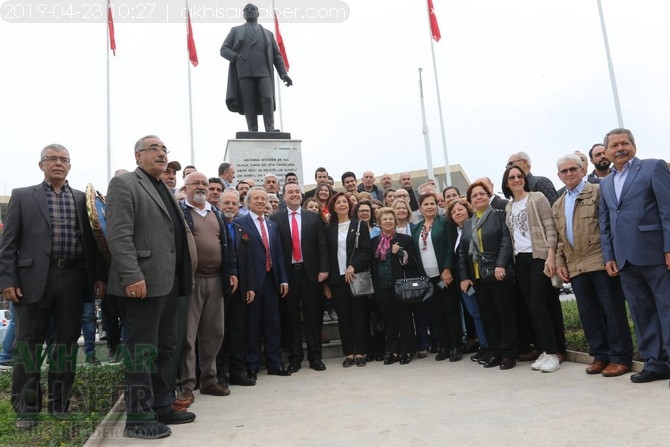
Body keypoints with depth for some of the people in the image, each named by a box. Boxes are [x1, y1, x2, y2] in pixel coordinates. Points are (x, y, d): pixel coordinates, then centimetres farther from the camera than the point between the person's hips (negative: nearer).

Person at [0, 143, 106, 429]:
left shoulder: (82, 199, 12)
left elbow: (93, 240, 10)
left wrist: (99, 276, 2)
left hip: (73, 279, 2)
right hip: (33, 278, -2)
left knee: (66, 344, 7)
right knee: (28, 343, 4)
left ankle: (59, 407, 18)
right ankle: (26, 409, 15)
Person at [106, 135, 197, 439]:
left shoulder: (164, 189, 21)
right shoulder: (124, 184, -5)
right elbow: (118, 235, -16)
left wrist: (184, 276, 16)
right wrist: (132, 276, -23)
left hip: (168, 283, 9)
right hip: (142, 283, -9)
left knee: (166, 348, 15)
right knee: (142, 351, -2)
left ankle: (162, 407, 26)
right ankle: (138, 418, 9)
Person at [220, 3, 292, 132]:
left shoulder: (268, 34, 24)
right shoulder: (235, 31, 20)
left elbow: (277, 56, 19)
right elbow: (224, 50, 14)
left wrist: (283, 73, 4)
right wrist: (236, 57, -8)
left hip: (264, 73, 1)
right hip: (244, 72, 0)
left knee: (268, 99, -18)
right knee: (248, 103, -9)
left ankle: (270, 129, -20)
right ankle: (253, 131, -9)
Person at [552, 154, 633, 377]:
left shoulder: (597, 192, 0)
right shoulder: (558, 205, 17)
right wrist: (560, 263, 9)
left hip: (601, 262, -5)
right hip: (575, 266, 6)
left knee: (612, 309, 0)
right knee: (588, 313, 9)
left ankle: (620, 357, 10)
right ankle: (600, 355, 19)